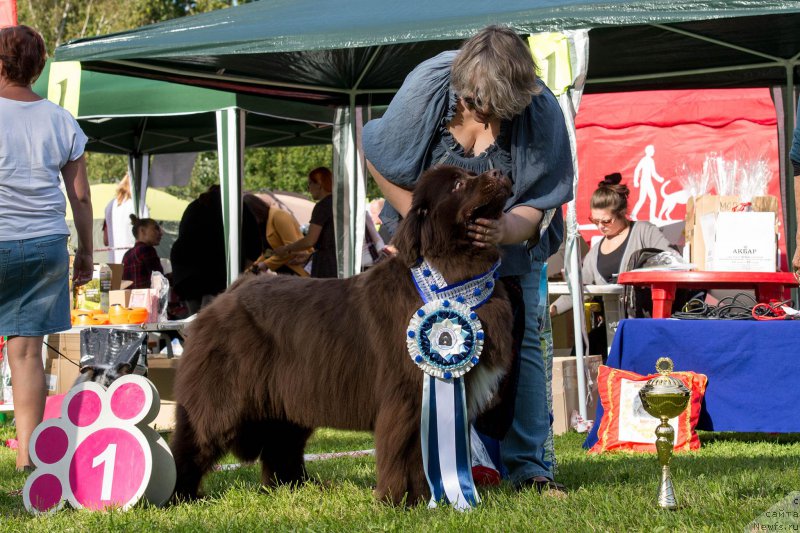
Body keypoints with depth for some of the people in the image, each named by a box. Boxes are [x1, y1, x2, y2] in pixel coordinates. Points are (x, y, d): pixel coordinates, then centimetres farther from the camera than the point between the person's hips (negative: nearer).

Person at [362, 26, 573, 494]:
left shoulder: (542, 110, -25)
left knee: (519, 342, -7)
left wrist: (504, 231, -41)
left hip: (508, 241, 0)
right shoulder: (428, 86, -25)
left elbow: (538, 206, -20)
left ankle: (529, 465, -4)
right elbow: (379, 159, -12)